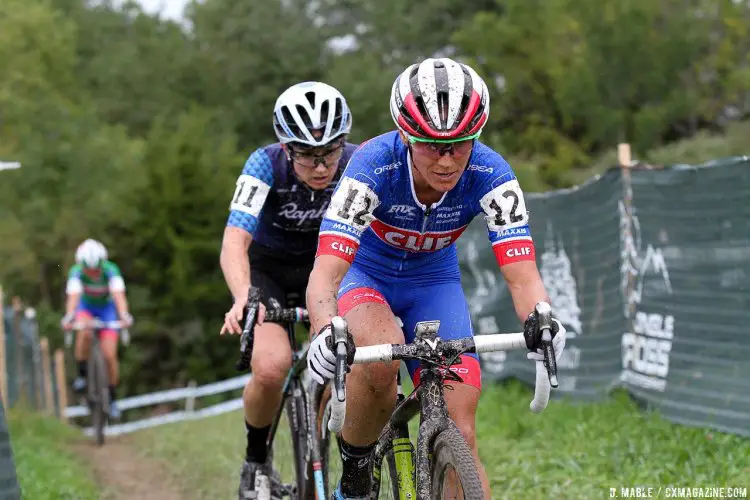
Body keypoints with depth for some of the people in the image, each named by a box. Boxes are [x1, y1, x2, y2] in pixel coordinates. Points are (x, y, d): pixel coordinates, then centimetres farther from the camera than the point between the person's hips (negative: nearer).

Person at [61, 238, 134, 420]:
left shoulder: (111, 270, -30)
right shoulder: (77, 272, -30)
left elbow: (119, 294, -44)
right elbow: (73, 296, -44)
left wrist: (124, 315, -62)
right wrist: (69, 317, -63)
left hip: (107, 307, 0)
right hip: (86, 306, 0)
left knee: (109, 355, -9)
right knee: (85, 332, -35)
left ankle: (112, 398, 9)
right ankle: (82, 374, -14)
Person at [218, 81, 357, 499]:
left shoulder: (357, 164, -24)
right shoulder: (267, 165, -29)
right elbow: (235, 241, -38)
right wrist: (243, 299, -58)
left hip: (325, 267, 2)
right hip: (268, 267, -2)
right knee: (272, 367, -25)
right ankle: (256, 462, 1)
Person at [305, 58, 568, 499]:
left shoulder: (490, 174, -27)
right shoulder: (373, 164, -33)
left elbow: (522, 274, -31)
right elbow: (326, 272, -41)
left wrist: (539, 318, -55)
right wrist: (327, 334, -61)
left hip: (434, 280, 2)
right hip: (366, 273, -2)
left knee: (459, 436, -12)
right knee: (382, 355, -36)